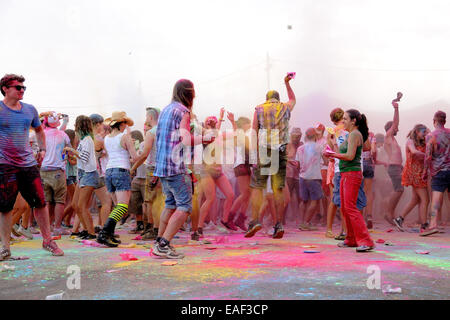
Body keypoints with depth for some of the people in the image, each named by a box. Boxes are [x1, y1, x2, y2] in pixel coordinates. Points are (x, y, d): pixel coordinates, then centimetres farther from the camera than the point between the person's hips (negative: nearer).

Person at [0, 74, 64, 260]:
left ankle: (47, 240, 14)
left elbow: (39, 129, 28)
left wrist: (42, 149, 16)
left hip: (28, 162, 4)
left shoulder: (30, 110, 11)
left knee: (40, 202, 1)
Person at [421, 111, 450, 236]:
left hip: (439, 171, -4)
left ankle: (433, 225, -24)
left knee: (436, 199, -13)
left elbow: (428, 156, -11)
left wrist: (426, 171, -2)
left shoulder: (431, 136, -7)